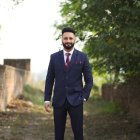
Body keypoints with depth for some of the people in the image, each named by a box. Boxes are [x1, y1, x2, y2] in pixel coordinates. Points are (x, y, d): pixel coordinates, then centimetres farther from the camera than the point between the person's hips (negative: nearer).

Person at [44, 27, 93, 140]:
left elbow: (89, 80, 5)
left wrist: (84, 97, -5)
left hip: (75, 101, -1)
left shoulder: (82, 57, 2)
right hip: (58, 101, 1)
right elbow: (49, 80, 8)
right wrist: (47, 99, 1)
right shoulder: (54, 57, 5)